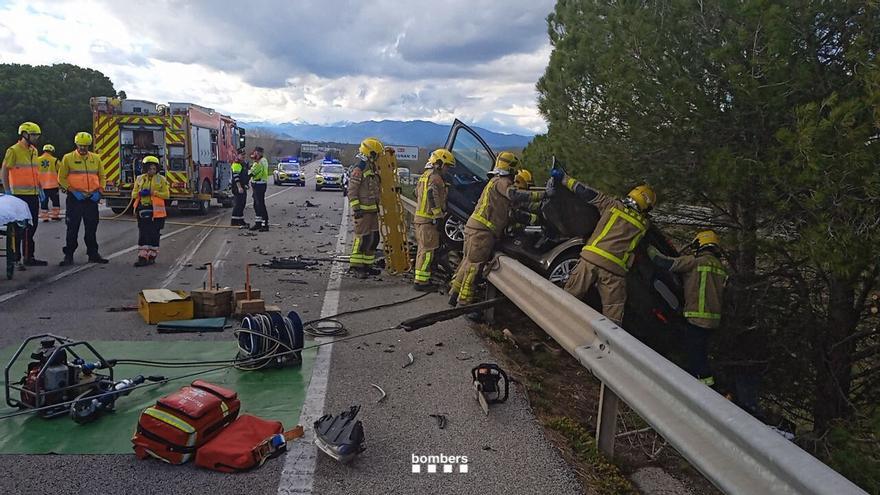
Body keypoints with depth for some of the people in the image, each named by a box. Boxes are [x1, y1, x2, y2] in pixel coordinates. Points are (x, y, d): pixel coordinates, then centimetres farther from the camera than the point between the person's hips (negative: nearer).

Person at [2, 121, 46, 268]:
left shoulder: (34, 151, 13)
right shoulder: (13, 151, -9)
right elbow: (4, 171, -9)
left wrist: (40, 188, 17)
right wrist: (7, 191, -13)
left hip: (33, 195, 8)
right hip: (20, 195, -7)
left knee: (32, 226, 11)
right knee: (19, 228, -2)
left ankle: (28, 257, 20)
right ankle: (16, 257, 5)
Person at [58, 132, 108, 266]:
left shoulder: (96, 158, 10)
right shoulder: (68, 158, 0)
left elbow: (102, 177, 15)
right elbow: (61, 178, -1)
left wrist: (99, 191, -1)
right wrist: (73, 191, -13)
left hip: (92, 198, 3)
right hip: (75, 198, -3)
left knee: (92, 228, 9)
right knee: (72, 228, 0)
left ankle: (93, 254, 17)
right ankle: (69, 255, 6)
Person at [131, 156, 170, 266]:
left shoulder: (161, 179, 2)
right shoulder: (139, 179, 12)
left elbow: (166, 194, -4)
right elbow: (133, 194, 12)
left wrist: (153, 192, -17)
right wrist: (140, 193, -10)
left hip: (156, 211, -3)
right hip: (142, 210, 3)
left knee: (154, 235, 1)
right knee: (142, 234, 2)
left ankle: (151, 256, 12)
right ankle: (142, 257, 5)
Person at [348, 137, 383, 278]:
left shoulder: (373, 169, 15)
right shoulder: (359, 170, -13)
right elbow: (352, 191, -16)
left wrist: (377, 206, 25)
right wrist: (356, 208, -20)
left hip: (373, 209, 9)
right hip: (363, 210, -9)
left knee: (374, 238, 12)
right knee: (362, 238, -7)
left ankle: (367, 265, 22)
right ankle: (355, 266, 1)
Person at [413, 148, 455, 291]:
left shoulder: (424, 175, 19)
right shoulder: (435, 178, -13)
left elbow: (417, 194, 27)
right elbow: (433, 197, -26)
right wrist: (439, 215, -21)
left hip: (420, 217, 10)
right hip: (429, 219, -10)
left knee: (422, 249, 16)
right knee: (428, 250, -8)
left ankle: (420, 278, 23)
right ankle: (421, 281, -7)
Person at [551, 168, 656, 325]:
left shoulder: (613, 205, 9)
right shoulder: (645, 224, 12)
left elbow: (588, 193, 8)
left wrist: (564, 178, 15)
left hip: (590, 258, 0)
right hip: (614, 268, 0)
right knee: (613, 316, 6)